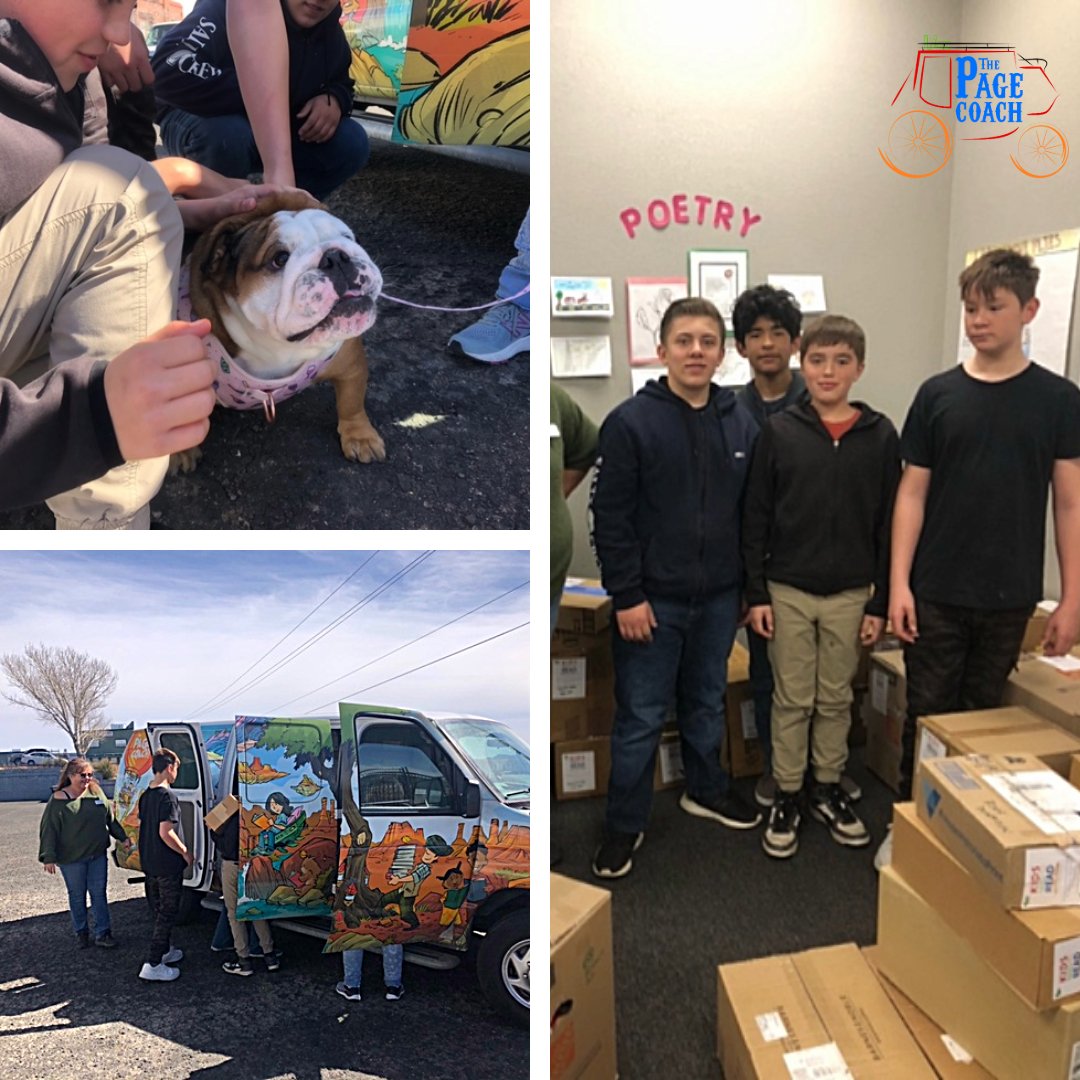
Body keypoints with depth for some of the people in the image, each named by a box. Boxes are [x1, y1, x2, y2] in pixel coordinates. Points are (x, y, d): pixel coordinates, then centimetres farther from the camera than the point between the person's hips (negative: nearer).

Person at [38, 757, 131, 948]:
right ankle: (81, 932, 27)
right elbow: (49, 830, -10)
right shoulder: (59, 801, -11)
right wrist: (49, 857, -15)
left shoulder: (96, 792, 3)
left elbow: (110, 818, 12)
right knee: (77, 896, 11)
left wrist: (122, 837, 11)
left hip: (98, 855, 4)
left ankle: (102, 933, 13)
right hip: (72, 859, -4)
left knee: (99, 894, 7)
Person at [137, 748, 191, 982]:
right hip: (167, 866, -9)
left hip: (149, 863, 9)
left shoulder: (145, 796, 7)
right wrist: (185, 852, -13)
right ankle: (153, 965, -1)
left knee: (159, 910, 21)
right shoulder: (168, 796, -21)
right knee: (167, 913, -1)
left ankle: (165, 951, 34)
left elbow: (142, 826, 15)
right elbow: (165, 832, -25)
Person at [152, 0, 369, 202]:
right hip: (203, 119, -5)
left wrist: (334, 99, -17)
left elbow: (341, 84, 10)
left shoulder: (330, 31, -8)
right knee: (226, 135, -41)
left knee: (351, 143, -15)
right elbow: (167, 72, -38)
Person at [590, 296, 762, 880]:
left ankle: (706, 789, 42)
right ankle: (624, 825, 21)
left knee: (707, 704, 20)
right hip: (652, 598, -4)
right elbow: (611, 516, -11)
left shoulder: (742, 424, 4)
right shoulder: (630, 422, -10)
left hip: (719, 596, 5)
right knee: (640, 717, 5)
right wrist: (626, 596, -14)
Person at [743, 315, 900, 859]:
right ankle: (787, 795, 25)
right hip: (788, 591, -1)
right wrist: (756, 593, -5)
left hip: (850, 594, 1)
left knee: (836, 698, 15)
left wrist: (881, 601, 0)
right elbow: (755, 518, -3)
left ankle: (828, 788, 33)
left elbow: (888, 523, 1)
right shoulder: (778, 431, -5)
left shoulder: (880, 435, -2)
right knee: (792, 699, 9)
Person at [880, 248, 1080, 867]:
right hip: (936, 593, 0)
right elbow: (913, 494, 1)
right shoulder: (938, 394, 1)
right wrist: (899, 583, -6)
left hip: (1010, 597, 0)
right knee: (927, 716, 8)